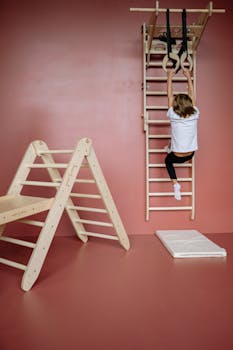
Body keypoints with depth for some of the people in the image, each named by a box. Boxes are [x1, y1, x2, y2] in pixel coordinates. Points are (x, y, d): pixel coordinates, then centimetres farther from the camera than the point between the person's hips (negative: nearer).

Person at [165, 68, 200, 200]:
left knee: (168, 160, 31)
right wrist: (189, 77, 10)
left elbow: (170, 96, -7)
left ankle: (176, 184, 14)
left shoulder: (173, 116, -19)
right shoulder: (194, 115, -13)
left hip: (177, 157, -3)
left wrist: (170, 78, 3)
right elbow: (192, 95, 0)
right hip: (190, 155, 4)